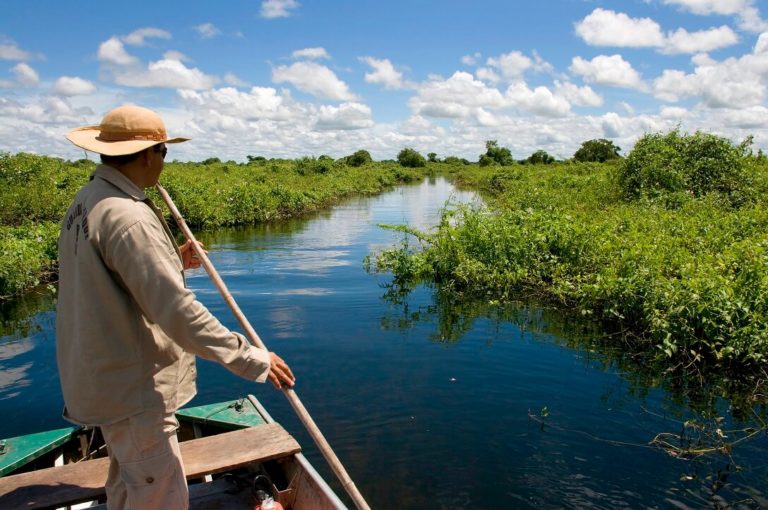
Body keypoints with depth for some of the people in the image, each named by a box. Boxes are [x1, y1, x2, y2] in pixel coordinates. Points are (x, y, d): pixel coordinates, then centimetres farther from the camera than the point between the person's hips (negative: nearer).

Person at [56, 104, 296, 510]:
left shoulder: (86, 201, 5)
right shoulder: (128, 217, -26)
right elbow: (176, 311, -31)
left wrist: (173, 261, 13)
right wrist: (252, 359, -27)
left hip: (105, 375, 10)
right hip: (132, 388, -10)